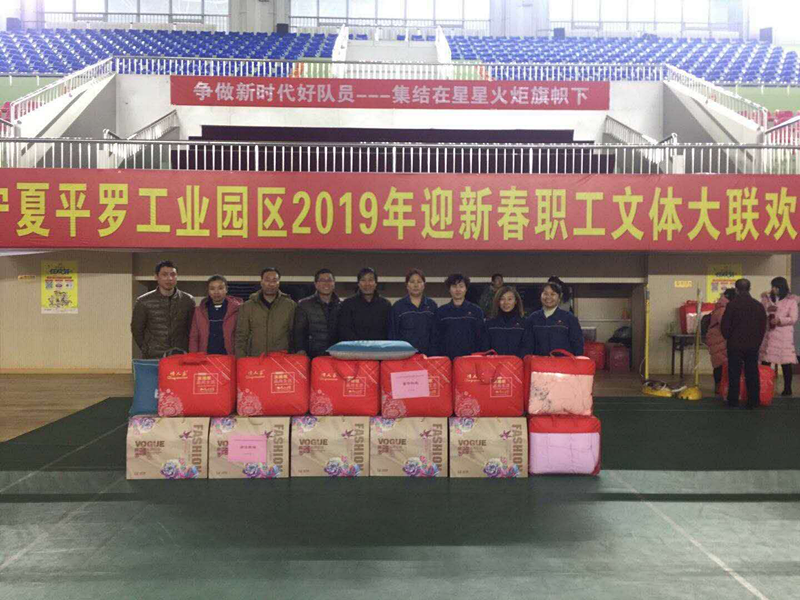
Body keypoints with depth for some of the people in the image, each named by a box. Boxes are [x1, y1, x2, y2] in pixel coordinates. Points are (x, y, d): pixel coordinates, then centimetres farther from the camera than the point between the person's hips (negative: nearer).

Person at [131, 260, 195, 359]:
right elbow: (136, 329, 7)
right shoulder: (143, 302, 1)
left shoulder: (188, 301, 4)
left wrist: (185, 350, 4)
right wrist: (147, 351, 4)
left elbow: (191, 330, 9)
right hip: (152, 358, -1)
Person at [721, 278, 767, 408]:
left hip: (735, 345, -3)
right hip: (753, 346, 3)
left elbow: (724, 325, -8)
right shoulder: (758, 305, 2)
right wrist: (757, 341, 16)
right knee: (752, 374, 9)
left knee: (734, 374, 3)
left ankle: (733, 401, 7)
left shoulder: (732, 305, -11)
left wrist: (728, 338, 9)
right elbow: (763, 326, 8)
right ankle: (753, 401, 12)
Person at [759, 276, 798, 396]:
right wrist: (767, 310, -10)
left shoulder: (791, 300, 1)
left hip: (784, 336, -3)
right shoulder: (766, 298, 10)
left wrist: (779, 320, -18)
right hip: (768, 334, 3)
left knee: (786, 362, -1)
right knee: (765, 361, 4)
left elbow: (793, 319, -6)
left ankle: (787, 388, 8)